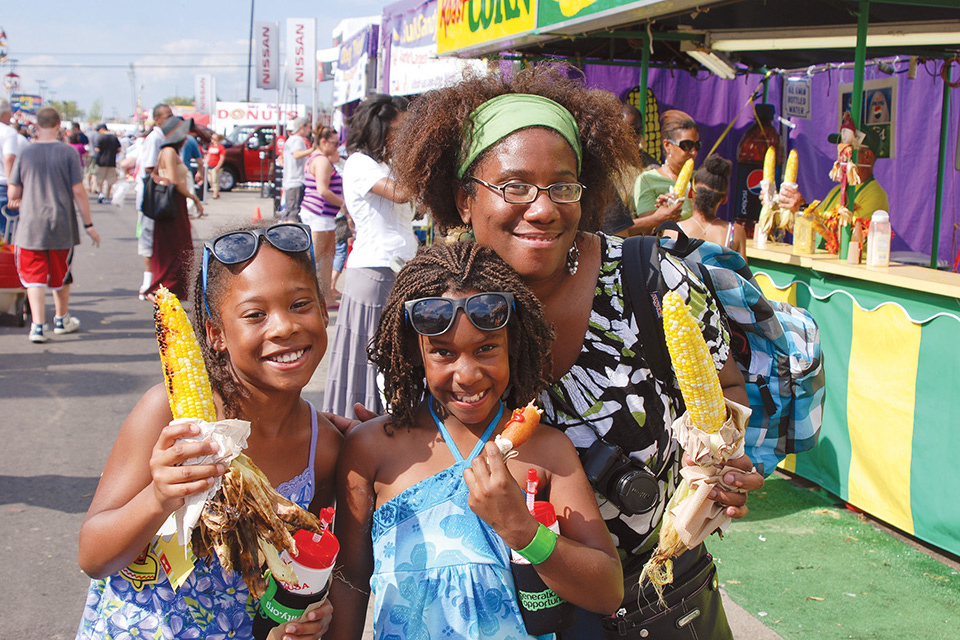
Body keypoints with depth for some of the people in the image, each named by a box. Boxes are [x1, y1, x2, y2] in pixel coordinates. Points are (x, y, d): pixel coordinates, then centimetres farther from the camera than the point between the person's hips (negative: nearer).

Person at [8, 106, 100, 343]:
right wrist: (88, 225, 0)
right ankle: (62, 320, 32)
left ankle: (38, 326, -7)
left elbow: (13, 195, 2)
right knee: (60, 275, 16)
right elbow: (78, 192, -7)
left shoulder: (26, 153, -1)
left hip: (31, 226, 0)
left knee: (34, 276, 3)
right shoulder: (69, 153, -5)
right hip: (62, 226, 0)